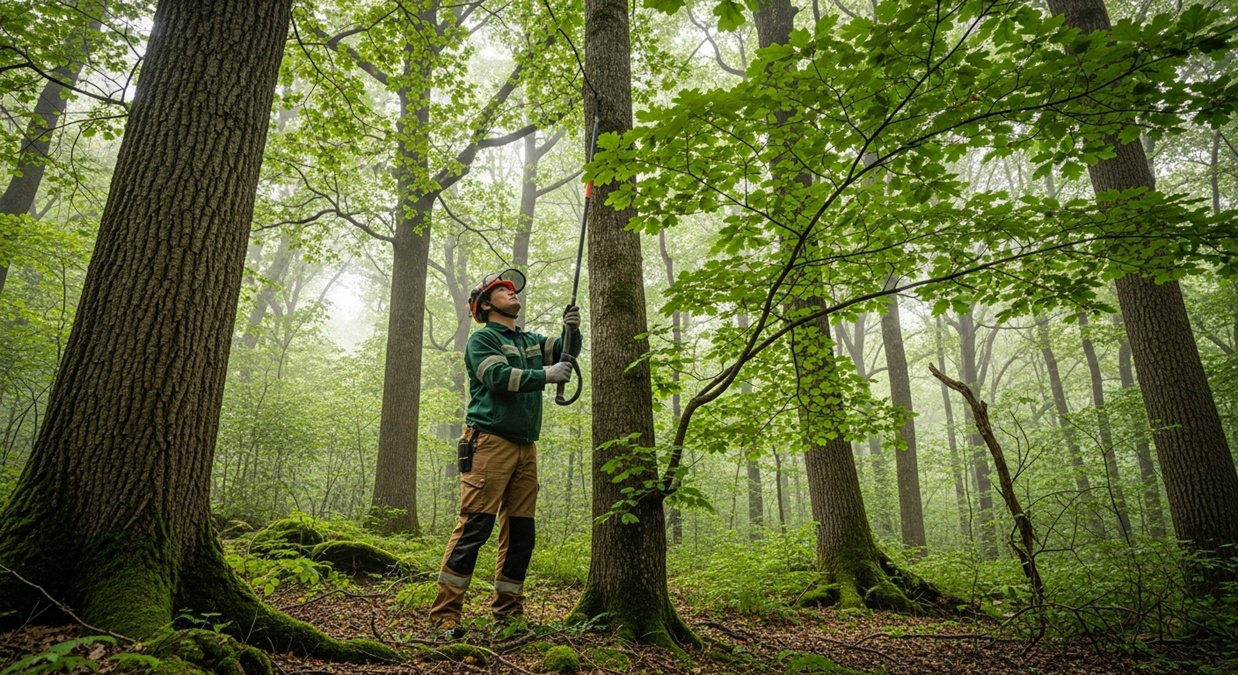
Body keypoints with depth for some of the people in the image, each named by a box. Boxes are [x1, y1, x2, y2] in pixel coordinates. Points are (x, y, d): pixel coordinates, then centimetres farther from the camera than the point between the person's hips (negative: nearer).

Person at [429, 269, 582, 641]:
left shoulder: (530, 341, 22)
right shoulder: (482, 338, 1)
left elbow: (566, 352, 12)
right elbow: (498, 377, -15)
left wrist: (572, 329, -7)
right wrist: (546, 376, -13)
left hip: (525, 447, 7)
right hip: (490, 442, -7)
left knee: (520, 533, 8)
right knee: (473, 527, -11)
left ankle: (507, 612, 17)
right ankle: (445, 616, -6)